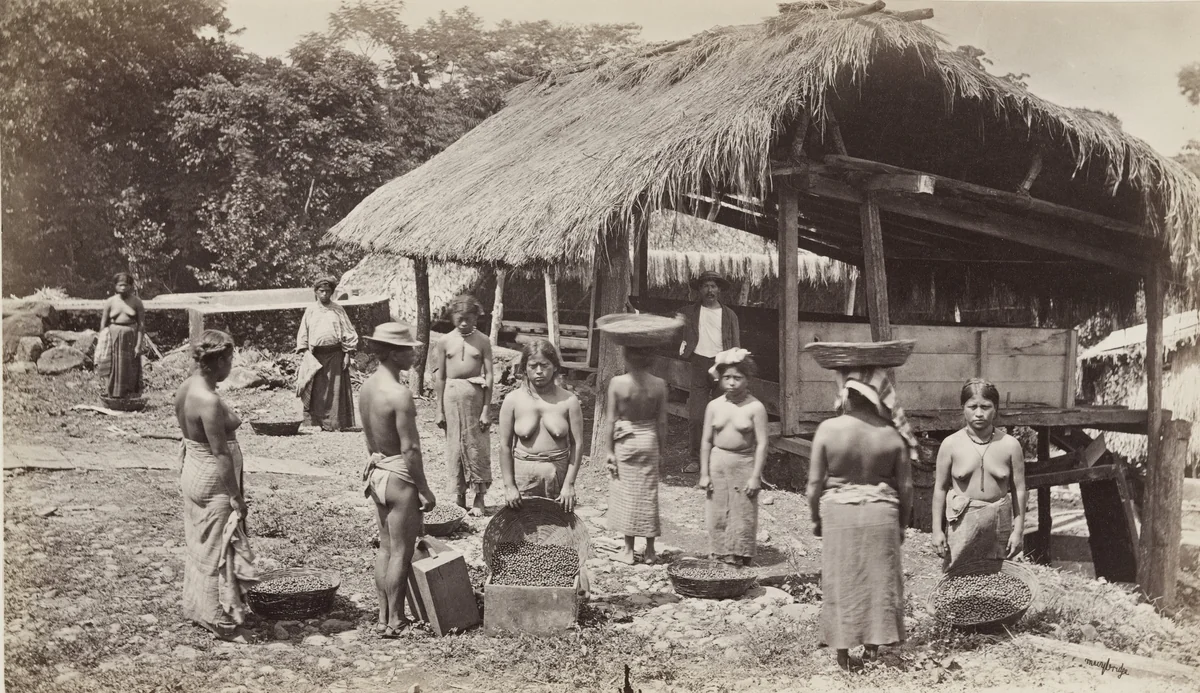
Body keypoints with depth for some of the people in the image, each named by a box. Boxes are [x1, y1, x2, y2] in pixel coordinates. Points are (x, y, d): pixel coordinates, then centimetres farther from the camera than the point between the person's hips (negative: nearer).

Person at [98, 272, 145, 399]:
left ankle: (130, 397, 3)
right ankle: (112, 397, 3)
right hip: (114, 339, 1)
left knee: (130, 371, 0)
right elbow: (103, 323, 7)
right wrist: (102, 344, 2)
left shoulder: (137, 302, 0)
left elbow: (141, 324, -3)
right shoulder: (111, 301, 3)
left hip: (130, 339, -1)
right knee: (113, 369, -1)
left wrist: (139, 345, -10)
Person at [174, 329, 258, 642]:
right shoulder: (210, 401, -26)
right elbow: (221, 453, -24)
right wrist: (237, 496, -17)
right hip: (214, 481, -9)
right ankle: (221, 622, 15)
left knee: (198, 545, 21)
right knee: (217, 550, 3)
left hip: (192, 472, 9)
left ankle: (197, 608, 35)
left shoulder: (185, 388, 2)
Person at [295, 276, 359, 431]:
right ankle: (315, 422, 4)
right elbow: (303, 334, 11)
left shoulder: (338, 310, 5)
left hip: (335, 355, -1)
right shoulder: (310, 311, 9)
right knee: (316, 391, -1)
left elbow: (348, 332, 4)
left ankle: (335, 423, 5)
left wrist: (348, 353, -4)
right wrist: (304, 351, 0)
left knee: (335, 390, -1)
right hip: (315, 356, 1)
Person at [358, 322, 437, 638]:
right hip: (400, 475, -9)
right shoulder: (399, 394, -23)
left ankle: (383, 617, 24)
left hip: (377, 471, 9)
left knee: (386, 546, 17)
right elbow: (410, 449, -21)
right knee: (401, 552, 3)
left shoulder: (366, 387, 4)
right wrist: (424, 490, -13)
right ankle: (395, 622, 11)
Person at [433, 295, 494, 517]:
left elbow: (488, 376, -2)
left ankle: (479, 498, 11)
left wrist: (486, 409, -6)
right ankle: (458, 497, 16)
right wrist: (440, 410, 3)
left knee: (477, 446, 2)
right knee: (454, 446, 6)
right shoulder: (445, 342, 2)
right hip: (451, 393, 1)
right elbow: (439, 377, 5)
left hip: (475, 393, -1)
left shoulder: (483, 341, -1)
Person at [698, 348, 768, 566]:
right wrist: (704, 473, 2)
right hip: (718, 462, 3)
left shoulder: (755, 407, -8)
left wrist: (756, 476, -12)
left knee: (744, 512, 3)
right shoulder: (714, 406, 1)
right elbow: (706, 441, 5)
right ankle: (721, 553, 21)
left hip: (745, 463, -3)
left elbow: (761, 443, -9)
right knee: (717, 512, 7)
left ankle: (741, 555, 18)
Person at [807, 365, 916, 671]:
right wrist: (902, 523, 14)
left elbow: (814, 482, -7)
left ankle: (843, 652, 18)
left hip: (838, 514, -1)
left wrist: (815, 518, 8)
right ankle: (873, 646, 24)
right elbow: (905, 486, -1)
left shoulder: (828, 429, -13)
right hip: (880, 515, 1)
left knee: (841, 583, 11)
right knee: (878, 580, 15)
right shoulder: (892, 435, -8)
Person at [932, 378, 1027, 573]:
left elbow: (1019, 489, 4)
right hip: (962, 520, -1)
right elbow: (940, 488, 2)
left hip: (999, 520, 1)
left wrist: (1018, 530, 2)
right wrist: (937, 530, 0)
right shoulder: (951, 445, -2)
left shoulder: (1010, 445, -1)